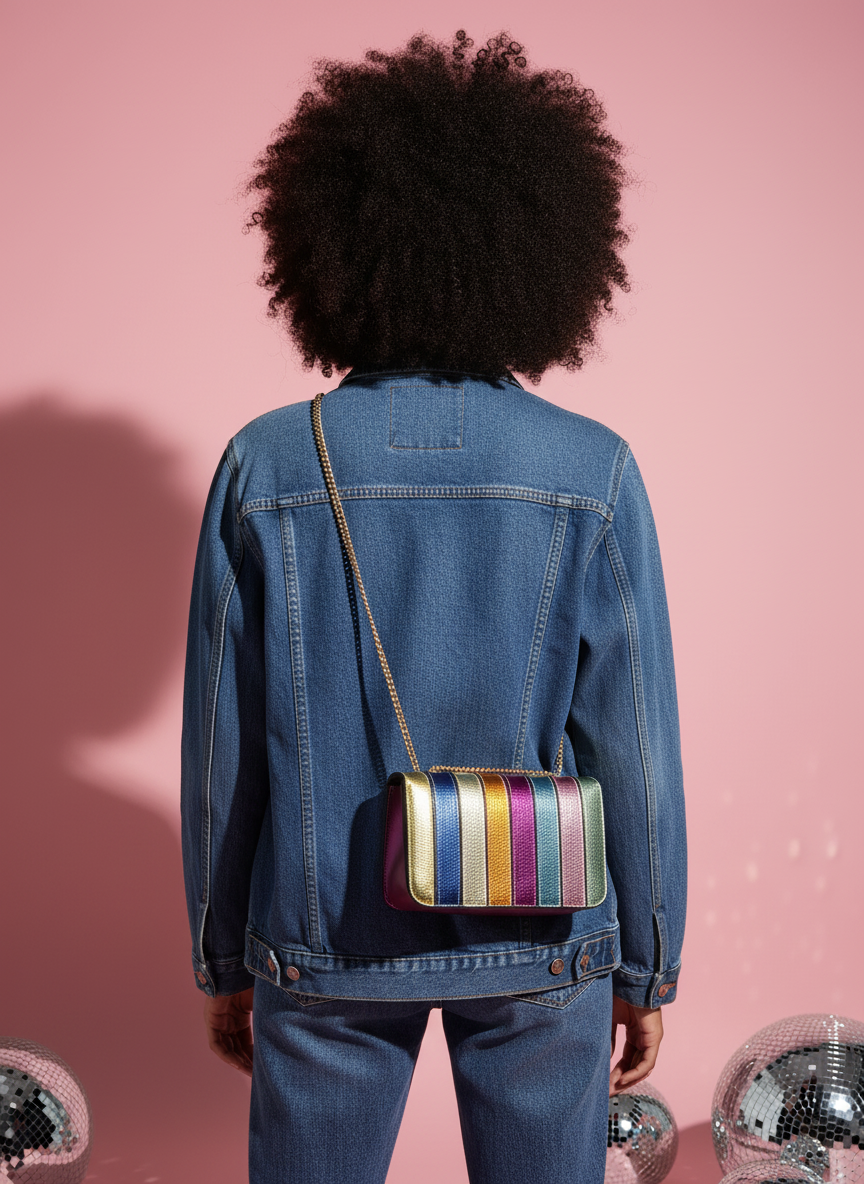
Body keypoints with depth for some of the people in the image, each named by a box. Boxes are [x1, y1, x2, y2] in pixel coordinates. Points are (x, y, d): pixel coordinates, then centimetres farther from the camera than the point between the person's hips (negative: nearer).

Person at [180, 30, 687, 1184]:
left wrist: (222, 959, 9)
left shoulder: (267, 467, -10)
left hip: (329, 937, 1)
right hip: (538, 947, 0)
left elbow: (221, 748, -4)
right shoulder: (592, 474, -11)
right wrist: (648, 965, 5)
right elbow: (633, 750, -8)